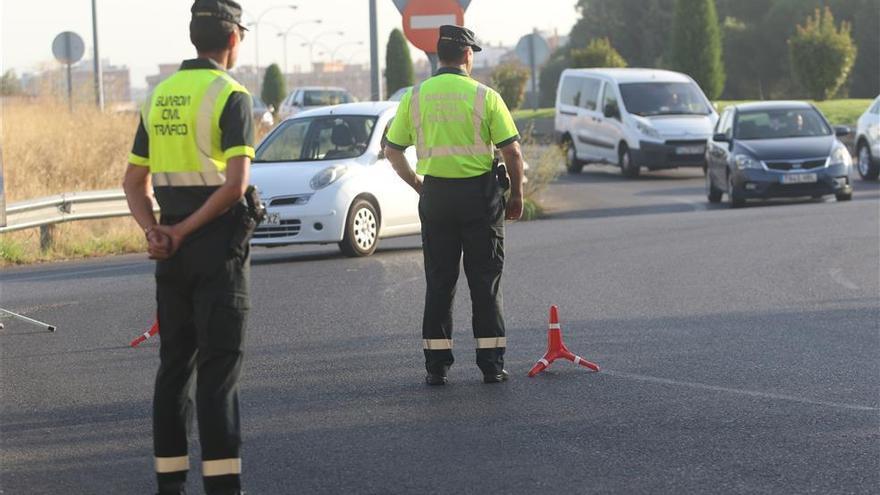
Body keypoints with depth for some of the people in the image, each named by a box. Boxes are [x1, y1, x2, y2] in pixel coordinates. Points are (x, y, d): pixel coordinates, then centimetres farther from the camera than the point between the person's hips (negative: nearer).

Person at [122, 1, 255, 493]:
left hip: (173, 251, 6)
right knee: (218, 368, -6)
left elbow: (135, 182, 12)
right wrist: (185, 230, -12)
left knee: (174, 365, 12)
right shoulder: (231, 96, -10)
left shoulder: (160, 96, 12)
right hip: (219, 248, -6)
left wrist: (154, 230, -1)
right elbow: (236, 184, -19)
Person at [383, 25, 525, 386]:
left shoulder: (415, 96, 2)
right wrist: (516, 195, 4)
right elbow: (512, 153, -8)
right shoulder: (485, 97, -7)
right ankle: (491, 365, 6)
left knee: (438, 282, 9)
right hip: (480, 193, -2)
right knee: (486, 281, 5)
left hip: (435, 194, 2)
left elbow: (392, 150, 6)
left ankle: (436, 365, 9)